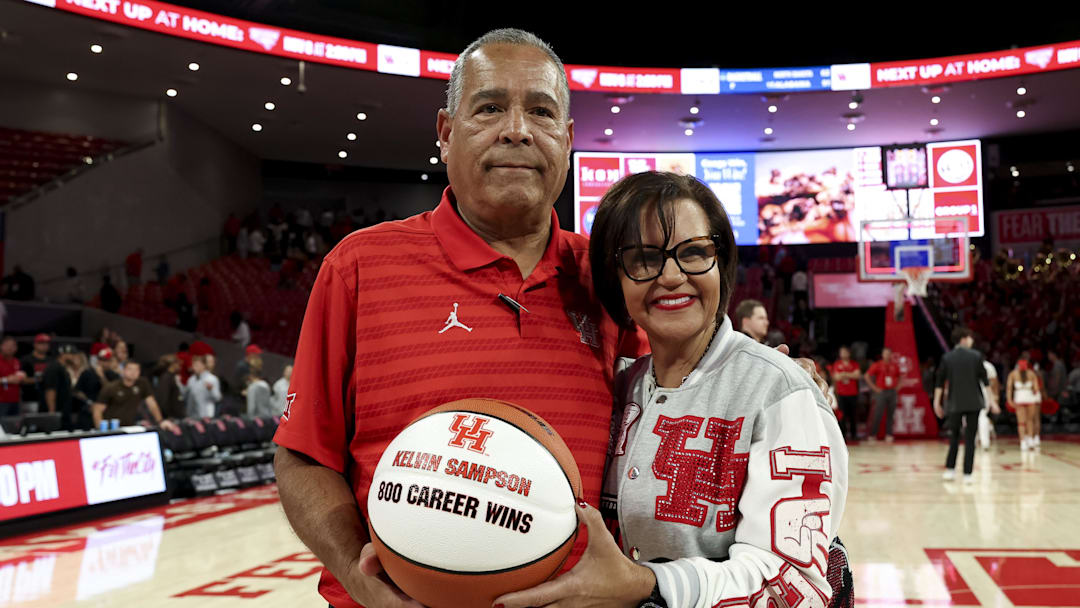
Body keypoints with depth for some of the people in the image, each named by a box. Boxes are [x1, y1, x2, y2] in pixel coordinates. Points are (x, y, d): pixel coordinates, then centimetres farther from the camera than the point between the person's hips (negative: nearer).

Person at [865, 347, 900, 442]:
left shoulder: (895, 366, 9)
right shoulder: (877, 365, -1)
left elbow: (899, 377, 24)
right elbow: (867, 376, -2)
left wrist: (896, 385, 7)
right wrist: (874, 388, -5)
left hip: (892, 392, 4)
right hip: (881, 391, -3)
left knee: (890, 414, 4)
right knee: (878, 414, -7)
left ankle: (889, 435, 11)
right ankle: (872, 434, -1)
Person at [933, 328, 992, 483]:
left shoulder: (947, 358, 1)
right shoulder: (976, 356, -3)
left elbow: (940, 382, 1)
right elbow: (985, 380, -2)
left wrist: (937, 402, 6)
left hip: (954, 404, 1)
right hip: (973, 403, -1)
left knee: (954, 437, 15)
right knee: (970, 439, 2)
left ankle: (950, 469, 8)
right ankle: (968, 474, 1)